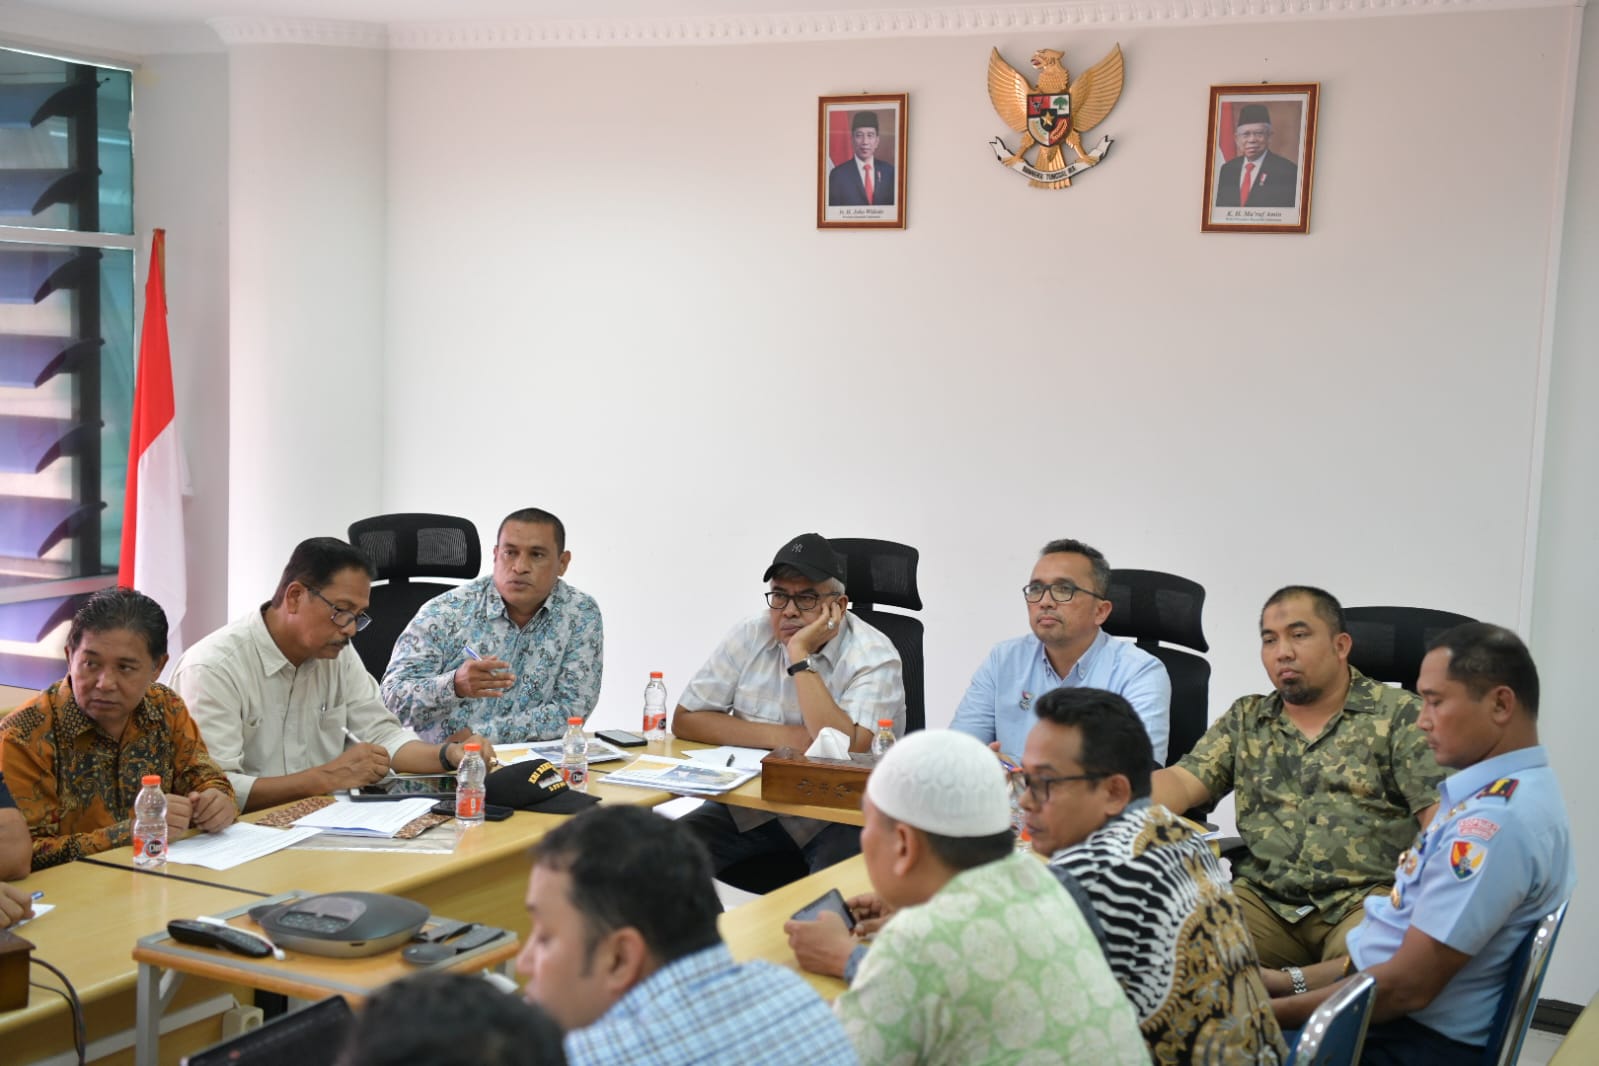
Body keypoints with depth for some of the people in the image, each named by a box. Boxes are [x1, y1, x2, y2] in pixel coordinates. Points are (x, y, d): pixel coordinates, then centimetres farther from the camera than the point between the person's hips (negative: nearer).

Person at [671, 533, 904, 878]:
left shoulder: (873, 656, -11)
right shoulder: (750, 638, 1)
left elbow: (844, 751, -25)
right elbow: (684, 720, 0)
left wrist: (800, 656, -22)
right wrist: (776, 736, -12)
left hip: (835, 815, -4)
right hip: (749, 804, 4)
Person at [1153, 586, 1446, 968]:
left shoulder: (1399, 714, 7)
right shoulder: (1244, 720, 19)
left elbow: (1440, 814, -1)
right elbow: (1182, 783, 8)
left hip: (1365, 897, -2)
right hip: (1263, 898, 3)